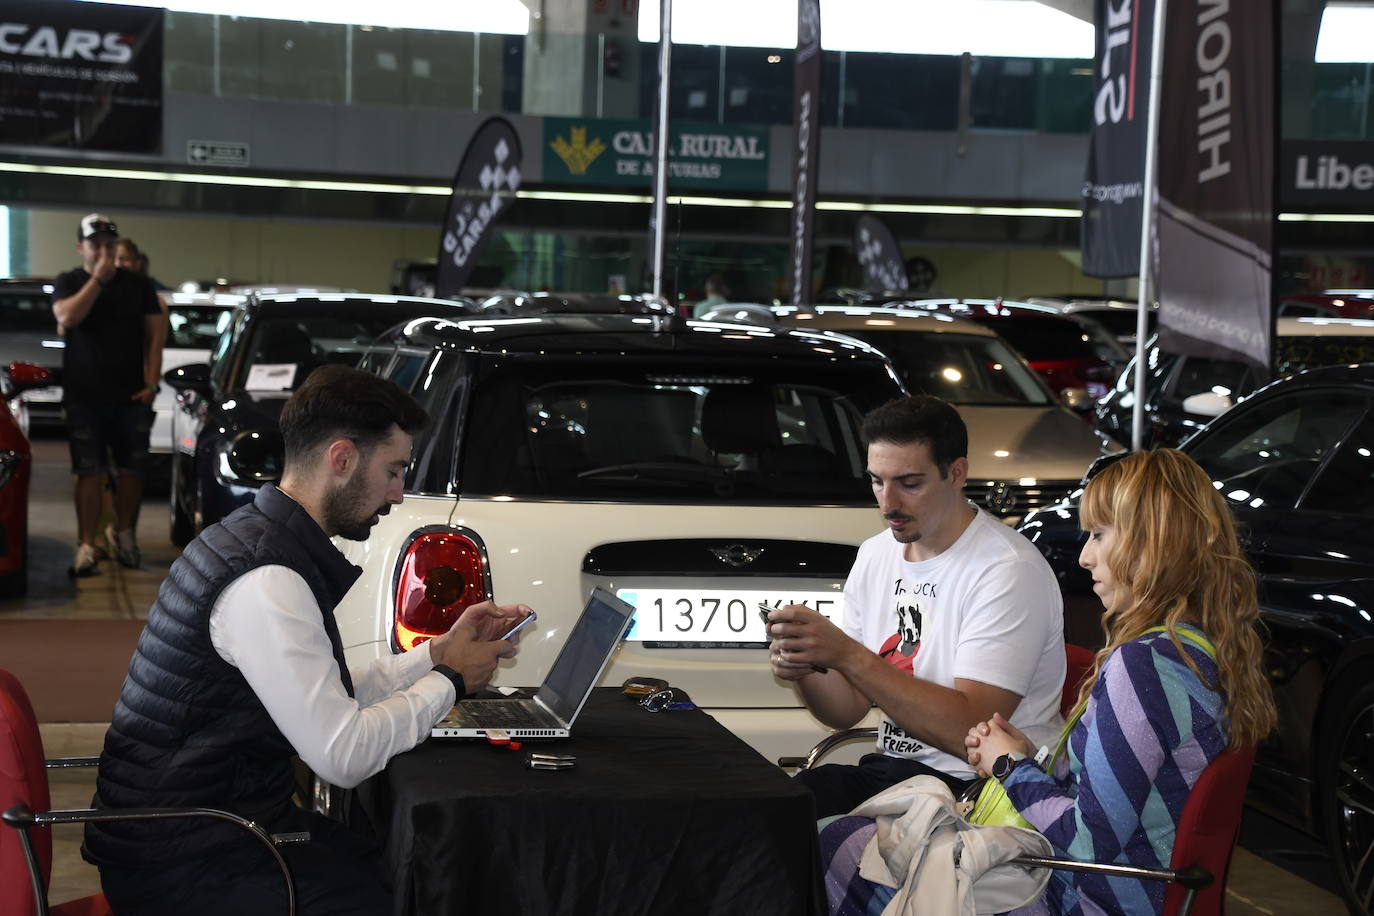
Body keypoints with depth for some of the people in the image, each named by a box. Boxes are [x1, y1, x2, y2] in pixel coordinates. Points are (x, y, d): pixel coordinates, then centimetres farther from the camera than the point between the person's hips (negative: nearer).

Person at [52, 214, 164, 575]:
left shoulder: (138, 285, 9)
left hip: (131, 396, 2)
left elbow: (154, 335, 8)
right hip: (84, 397, -1)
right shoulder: (68, 283, 6)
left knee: (131, 470, 3)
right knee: (90, 473, -5)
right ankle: (87, 546, -5)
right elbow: (67, 317, -15)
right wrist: (98, 279, -14)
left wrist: (151, 383, -2)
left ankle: (124, 533, 21)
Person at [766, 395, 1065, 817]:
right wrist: (804, 669, -11)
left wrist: (846, 654, -27)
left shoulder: (1008, 571, -15)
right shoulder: (875, 553, 9)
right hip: (887, 767, 7)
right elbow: (847, 710, 12)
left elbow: (969, 732, -23)